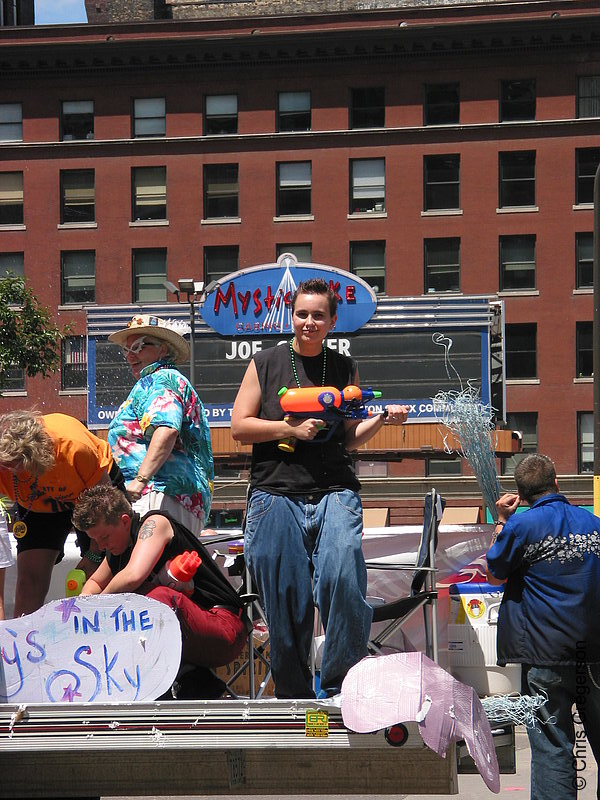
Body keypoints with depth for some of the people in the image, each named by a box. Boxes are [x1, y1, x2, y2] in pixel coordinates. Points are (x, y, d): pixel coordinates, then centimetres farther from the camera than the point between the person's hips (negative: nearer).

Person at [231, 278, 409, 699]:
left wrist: (383, 418, 2)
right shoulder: (266, 363, 9)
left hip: (335, 493, 1)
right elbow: (240, 426, 4)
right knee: (286, 601, -2)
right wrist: (291, 428, -8)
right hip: (277, 495, -1)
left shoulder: (345, 368, 15)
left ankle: (339, 686, -5)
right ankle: (294, 695, 13)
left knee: (343, 580, -19)